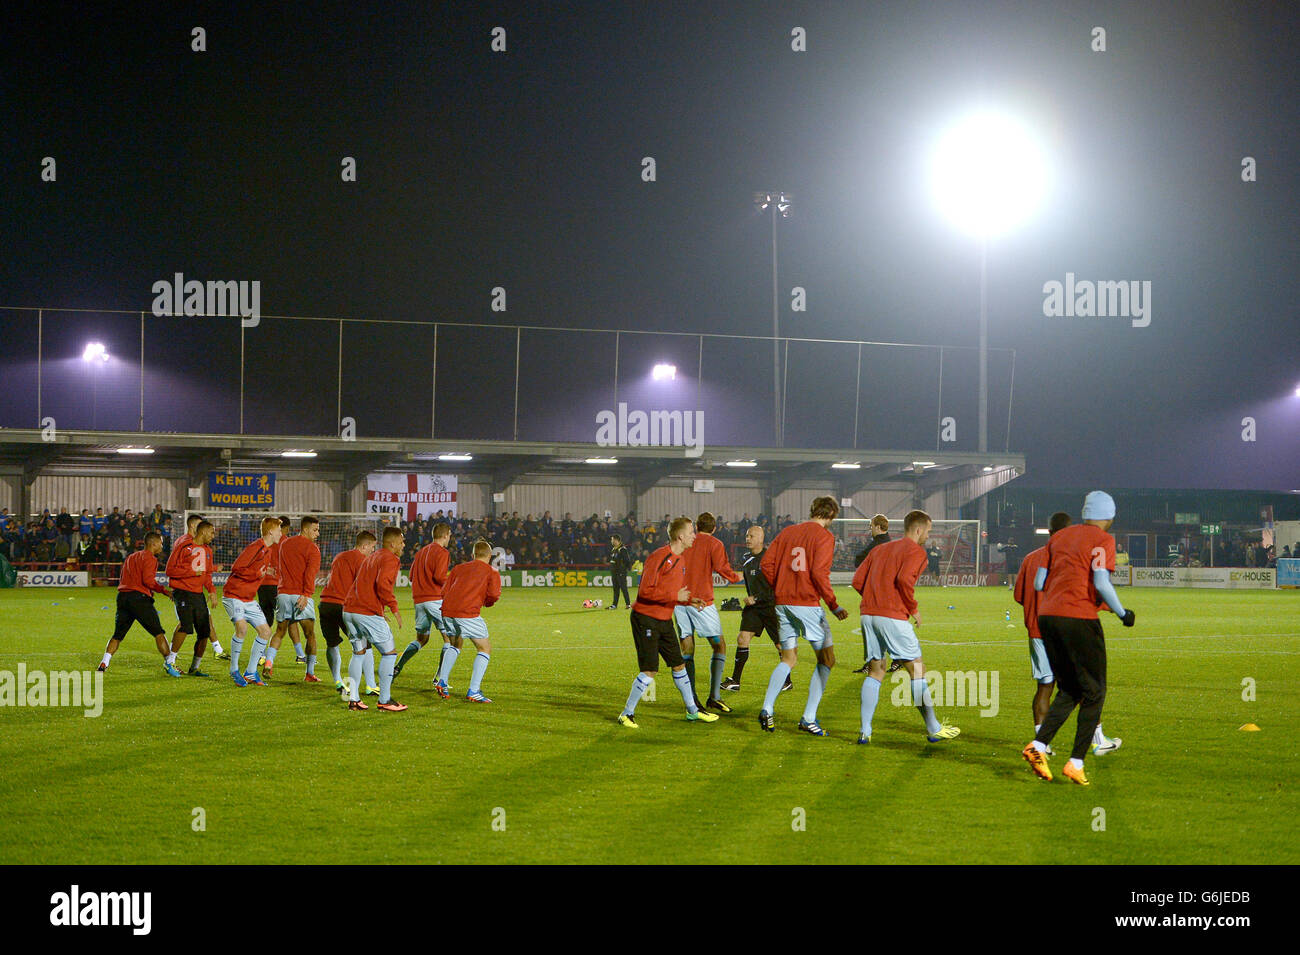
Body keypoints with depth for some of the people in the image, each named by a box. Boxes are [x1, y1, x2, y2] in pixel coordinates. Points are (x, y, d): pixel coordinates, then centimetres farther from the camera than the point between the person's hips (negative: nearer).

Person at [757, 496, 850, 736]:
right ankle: (808, 718, -1)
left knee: (788, 659, 16)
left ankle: (766, 709, 0)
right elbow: (819, 573, -15)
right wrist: (834, 606, -9)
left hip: (783, 602, 6)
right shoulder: (824, 536, -5)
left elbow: (767, 563, 8)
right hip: (808, 604, -6)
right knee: (826, 659, 5)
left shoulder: (788, 532, 13)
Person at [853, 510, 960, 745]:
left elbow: (858, 581, 14)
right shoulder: (916, 551, -1)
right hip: (893, 617, -7)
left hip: (868, 614, 7)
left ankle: (865, 731, 4)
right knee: (917, 670, 3)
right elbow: (904, 579, -18)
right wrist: (914, 609, -6)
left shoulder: (879, 549, 22)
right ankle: (933, 729, 9)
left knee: (875, 671, 12)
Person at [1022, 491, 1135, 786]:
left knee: (1069, 691, 16)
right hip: (1079, 618, -6)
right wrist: (1123, 613, -1)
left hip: (1047, 616, 6)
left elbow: (1038, 582, 12)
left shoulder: (1059, 537, 15)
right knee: (1094, 693, 6)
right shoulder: (1102, 540, -3)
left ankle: (1037, 746, -1)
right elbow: (1101, 584, -14)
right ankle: (1076, 763, 0)